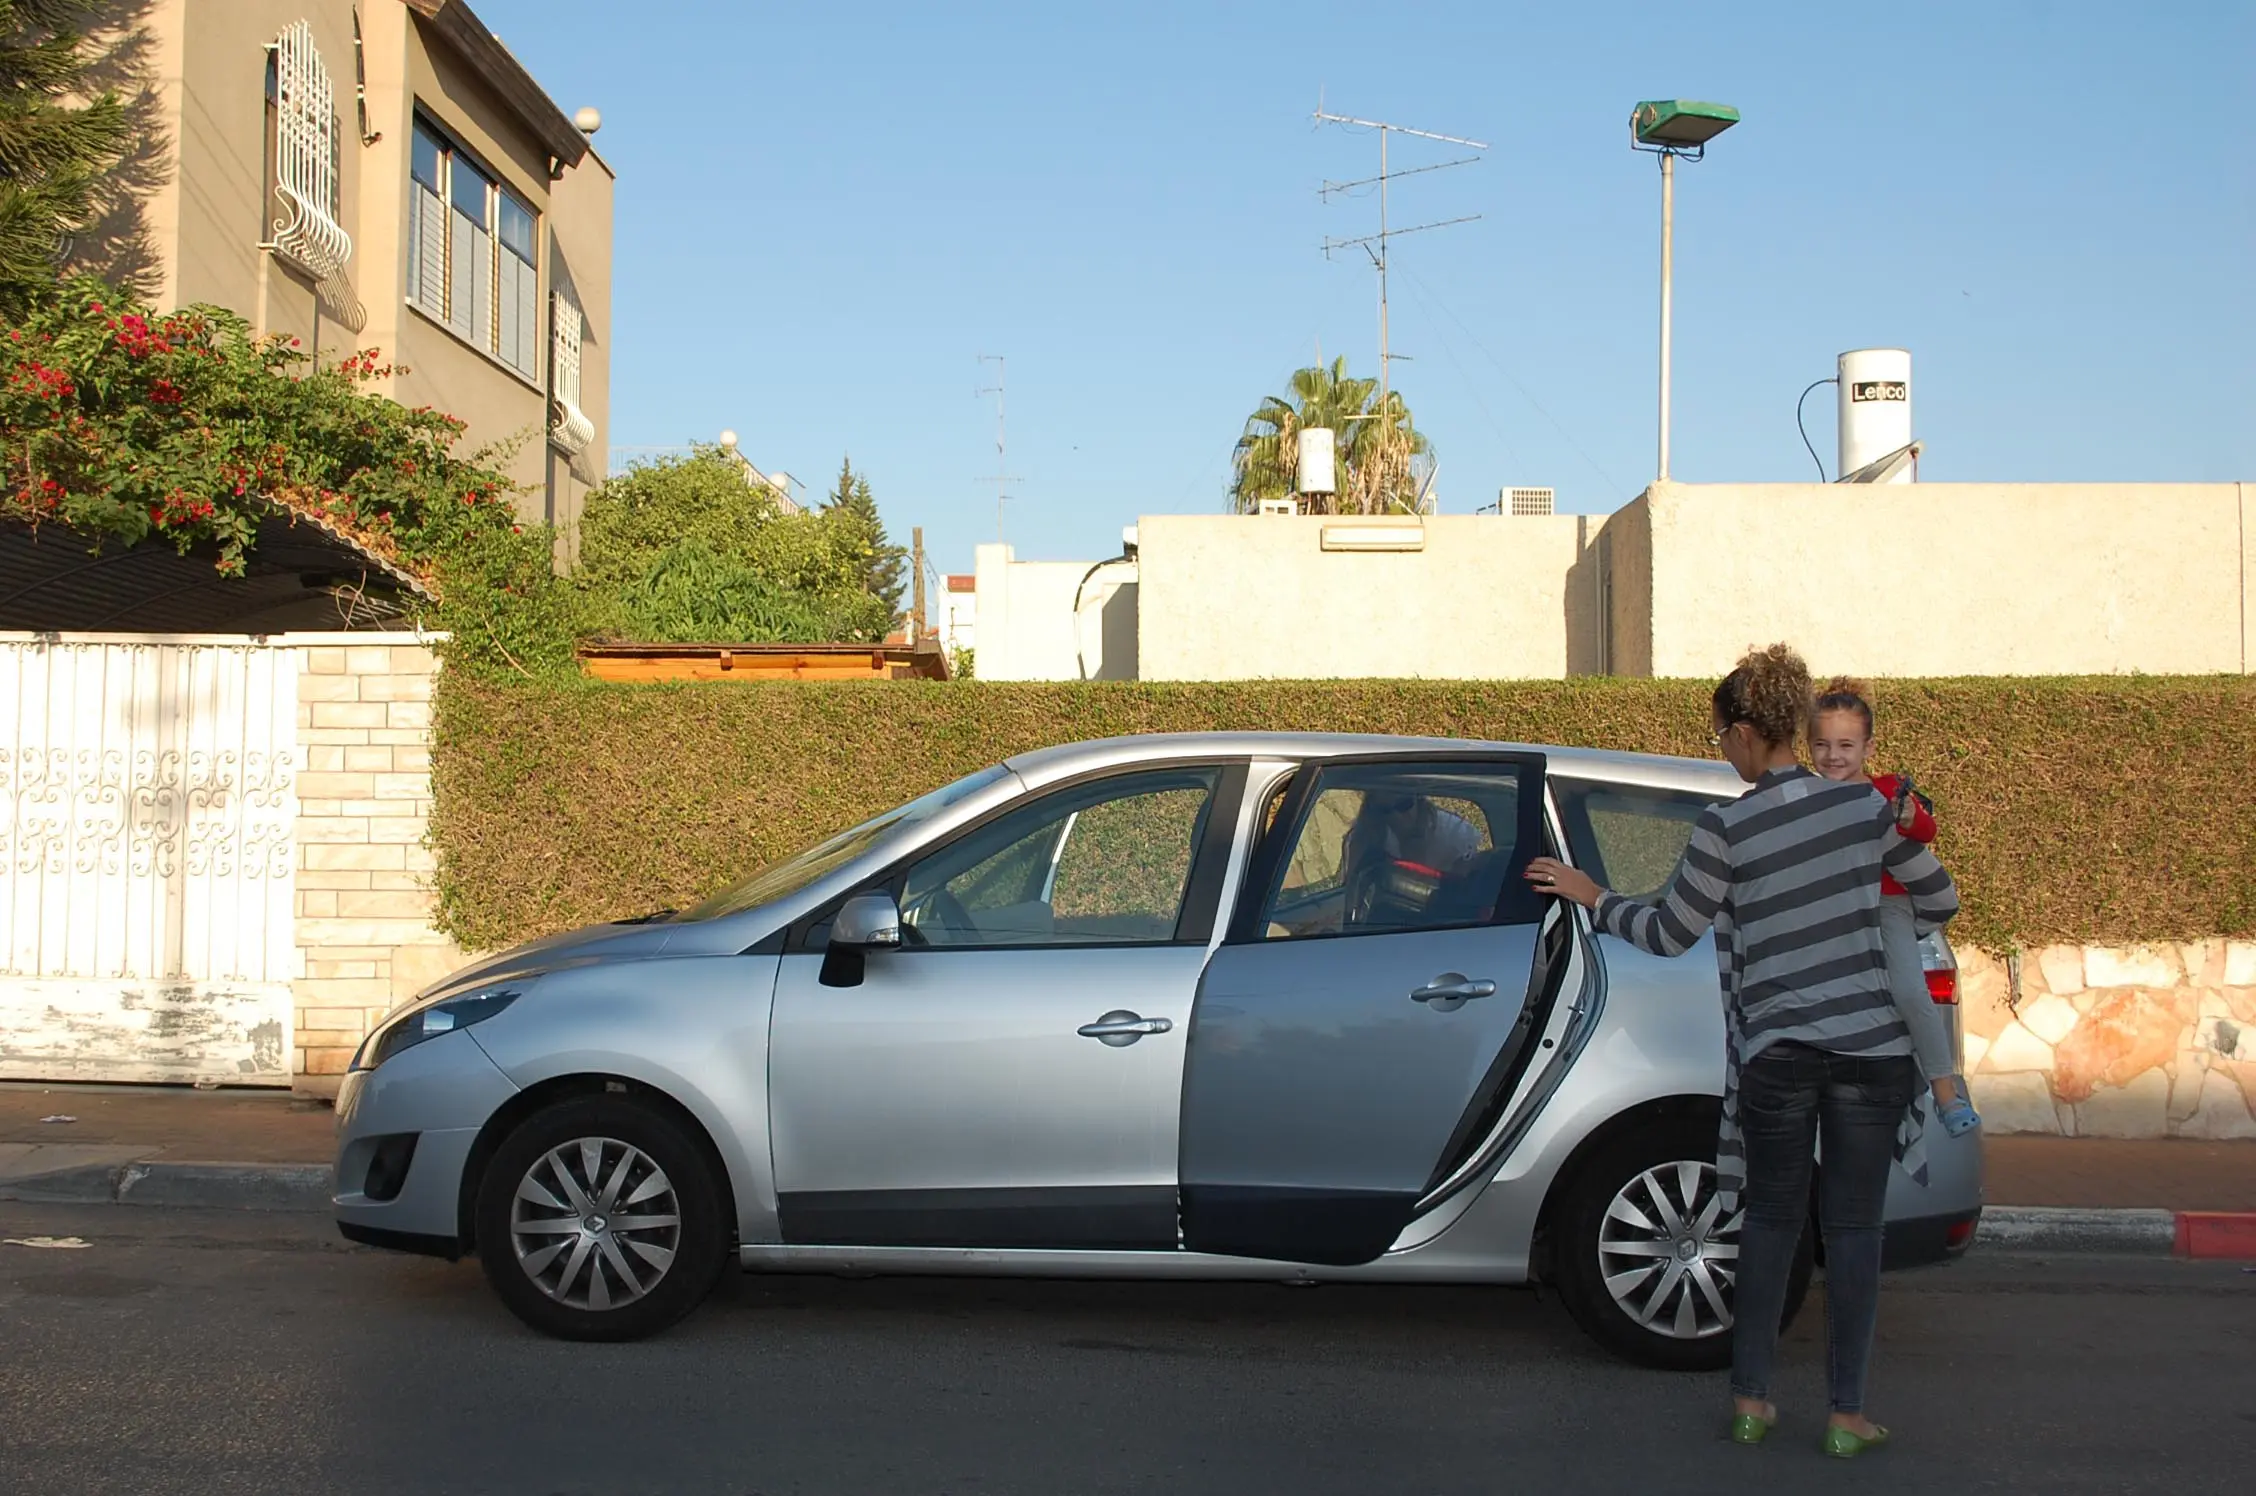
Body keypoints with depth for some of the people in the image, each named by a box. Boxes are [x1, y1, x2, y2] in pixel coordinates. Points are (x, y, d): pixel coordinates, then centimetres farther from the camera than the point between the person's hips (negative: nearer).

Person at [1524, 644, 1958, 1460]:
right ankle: (1847, 1415, 13)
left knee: (1771, 1219, 14)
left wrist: (1589, 894, 17)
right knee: (1853, 1225, 8)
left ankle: (1750, 1400, 19)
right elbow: (1939, 899, 13)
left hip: (1778, 1051, -1)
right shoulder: (1865, 804, 0)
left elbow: (1669, 931, 4)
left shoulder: (1727, 828, -8)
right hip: (1870, 1042, 1)